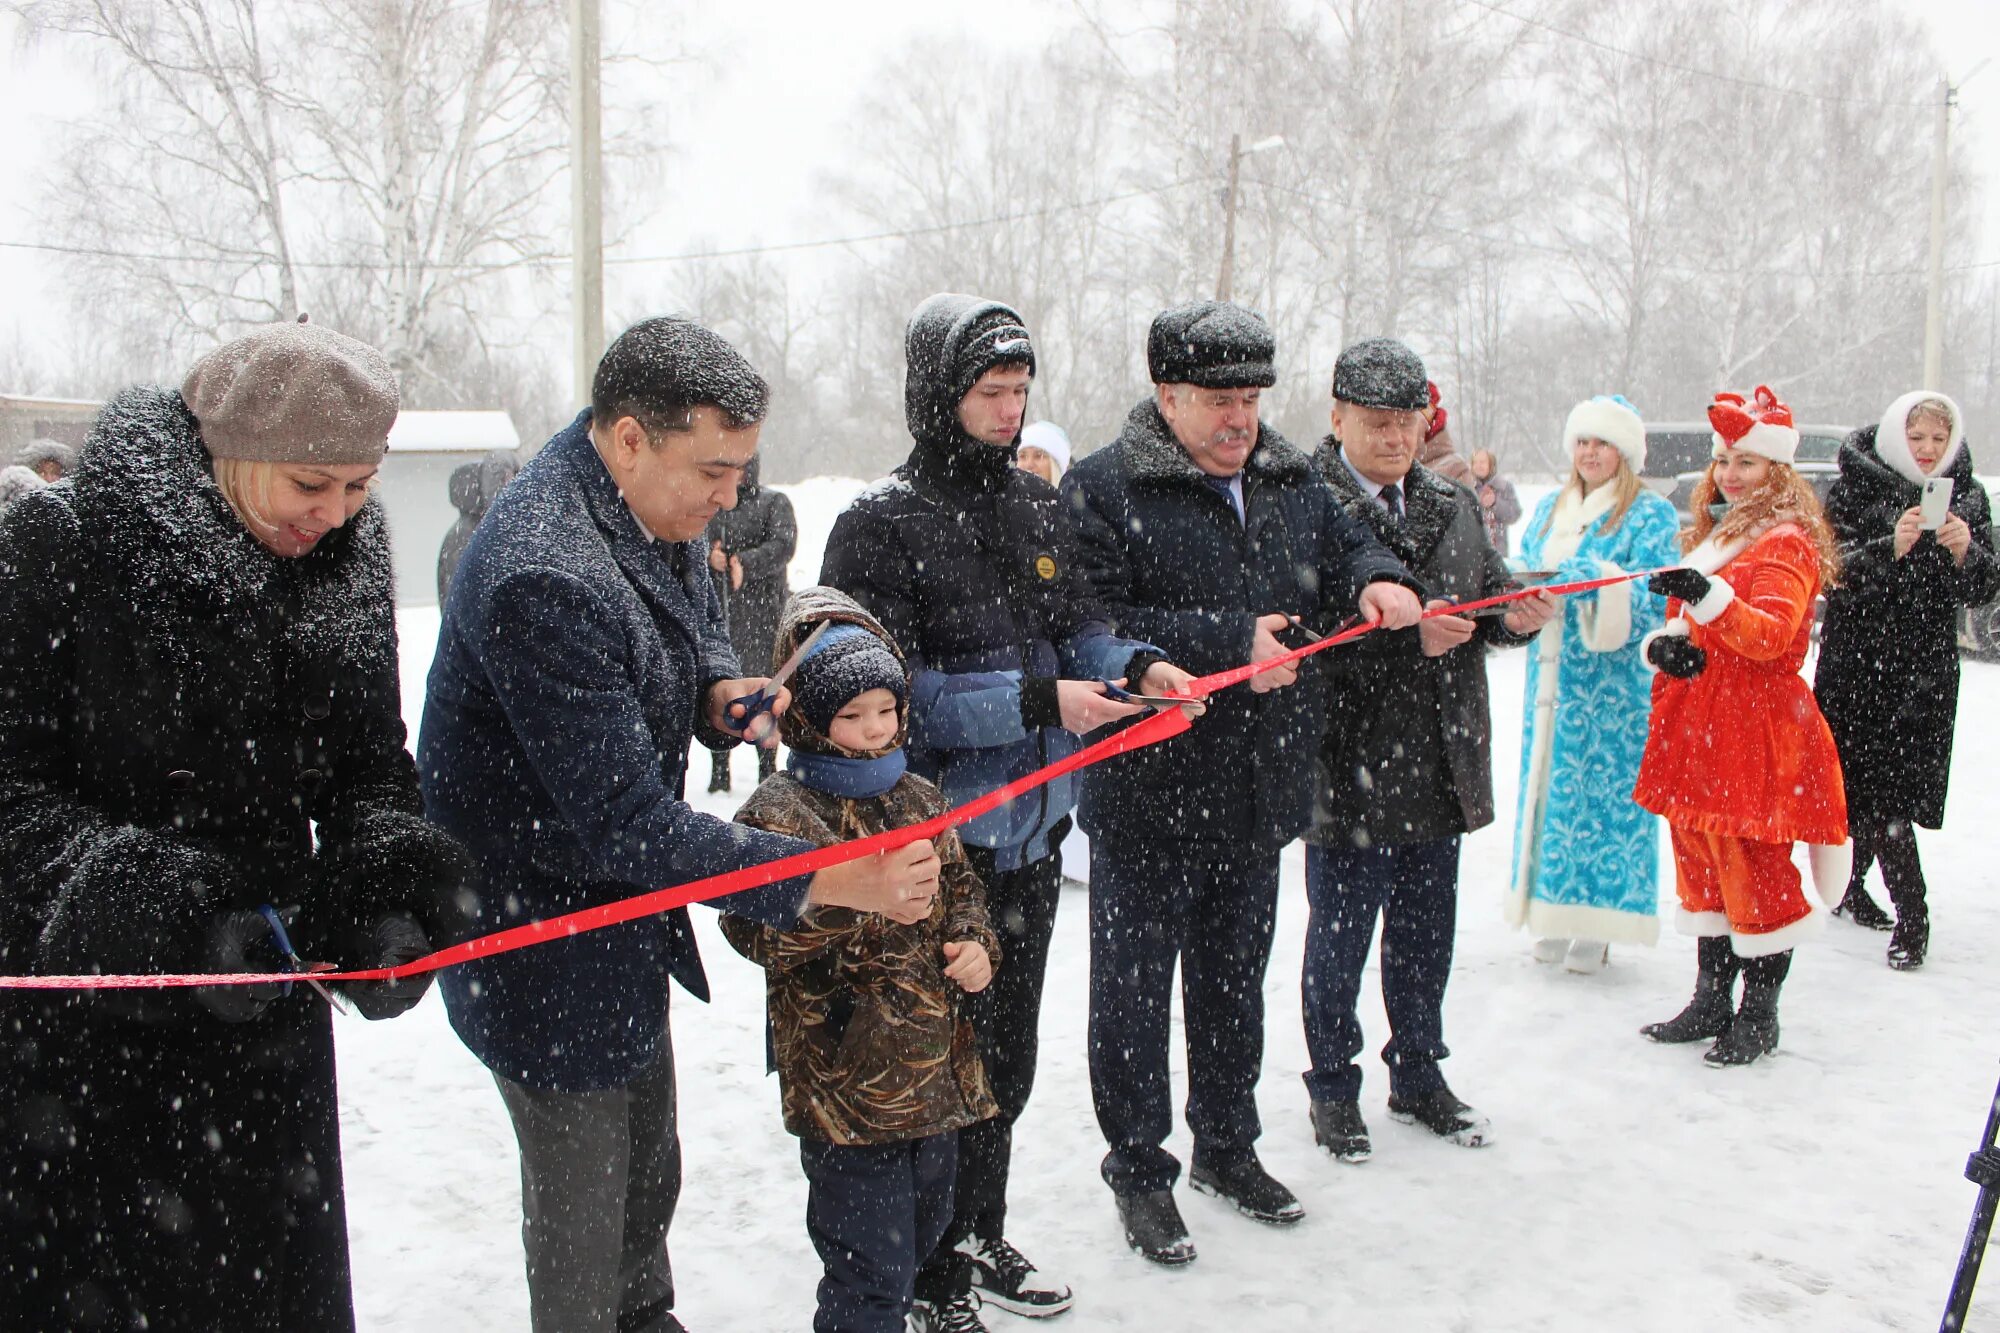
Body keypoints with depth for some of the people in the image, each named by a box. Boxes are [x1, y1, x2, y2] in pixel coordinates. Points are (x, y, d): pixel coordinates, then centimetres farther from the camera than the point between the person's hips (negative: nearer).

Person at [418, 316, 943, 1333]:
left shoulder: (658, 508, -4)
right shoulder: (545, 577, -34)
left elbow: (697, 624, 16)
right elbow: (627, 827, -32)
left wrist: (721, 691, -9)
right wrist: (838, 881, -33)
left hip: (624, 907, 9)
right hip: (542, 935, -9)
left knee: (647, 1161, 26)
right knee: (581, 1201, 8)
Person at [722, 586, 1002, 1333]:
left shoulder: (917, 799, 7)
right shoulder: (780, 813, -13)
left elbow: (961, 887, 19)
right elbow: (761, 934, -22)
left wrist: (976, 946, 0)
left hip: (936, 1067, 7)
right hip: (845, 1085, -7)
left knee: (921, 1235, 24)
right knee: (871, 1268, 0)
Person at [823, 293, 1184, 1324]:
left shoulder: (1039, 507, 8)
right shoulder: (882, 523, -13)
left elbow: (1077, 630, 16)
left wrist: (1136, 667, -6)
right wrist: (1035, 702, -24)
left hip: (1034, 824, 7)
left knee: (1009, 1048, 20)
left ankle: (981, 1236, 40)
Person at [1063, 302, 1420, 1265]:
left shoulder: (1291, 484, 7)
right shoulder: (1102, 491, -14)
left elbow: (1344, 549, 22)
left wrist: (1377, 583, -2)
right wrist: (1230, 643, -26)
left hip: (1255, 790, 6)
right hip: (1146, 795, -6)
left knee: (1235, 979, 21)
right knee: (1135, 990, 7)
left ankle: (1227, 1147, 39)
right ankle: (1138, 1168, 26)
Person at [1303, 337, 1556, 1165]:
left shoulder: (1452, 506, 9)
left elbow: (1490, 592, 11)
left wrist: (1516, 614, -11)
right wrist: (1408, 637, -28)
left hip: (1440, 768, 6)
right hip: (1350, 770, -6)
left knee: (1426, 936, 20)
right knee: (1340, 940, 10)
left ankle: (1419, 1073, 38)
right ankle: (1333, 1087, 28)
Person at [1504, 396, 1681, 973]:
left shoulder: (1652, 515, -2)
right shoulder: (1549, 510, 16)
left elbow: (1653, 599, -12)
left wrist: (1597, 581, -26)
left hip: (1616, 683, -5)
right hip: (1551, 677, 5)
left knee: (1606, 790, -4)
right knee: (1551, 785, 6)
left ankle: (1597, 922, 6)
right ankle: (1555, 911, 17)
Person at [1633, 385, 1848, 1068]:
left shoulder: (1788, 543, -7)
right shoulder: (1711, 532, 18)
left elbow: (1771, 634, -22)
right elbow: (1678, 620, 20)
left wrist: (1708, 595, -37)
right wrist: (1664, 644, -3)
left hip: (1757, 733, -8)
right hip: (1695, 726, 8)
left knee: (1753, 867, -2)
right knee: (1701, 862, 13)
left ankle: (1758, 1014, 10)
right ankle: (1711, 1001, 24)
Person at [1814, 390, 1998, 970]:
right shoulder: (1854, 489, -2)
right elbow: (1830, 572, -11)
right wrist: (1891, 547, -25)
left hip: (1928, 664, 3)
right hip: (1858, 657, -3)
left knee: (1895, 783, 3)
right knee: (1882, 788, -4)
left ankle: (1850, 885, 23)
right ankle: (1911, 913, 3)